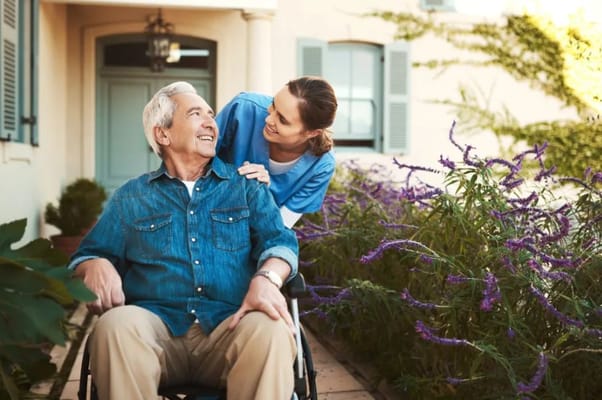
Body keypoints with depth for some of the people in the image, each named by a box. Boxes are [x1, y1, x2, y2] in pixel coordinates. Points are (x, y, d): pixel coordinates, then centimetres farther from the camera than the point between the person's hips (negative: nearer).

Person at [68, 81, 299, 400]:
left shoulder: (247, 186, 17)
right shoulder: (130, 197, 19)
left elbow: (278, 240, 4)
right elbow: (87, 255, 17)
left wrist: (266, 278, -21)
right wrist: (97, 266, -10)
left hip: (229, 326, 0)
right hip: (156, 325, 1)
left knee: (271, 330, -34)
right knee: (116, 325, -33)